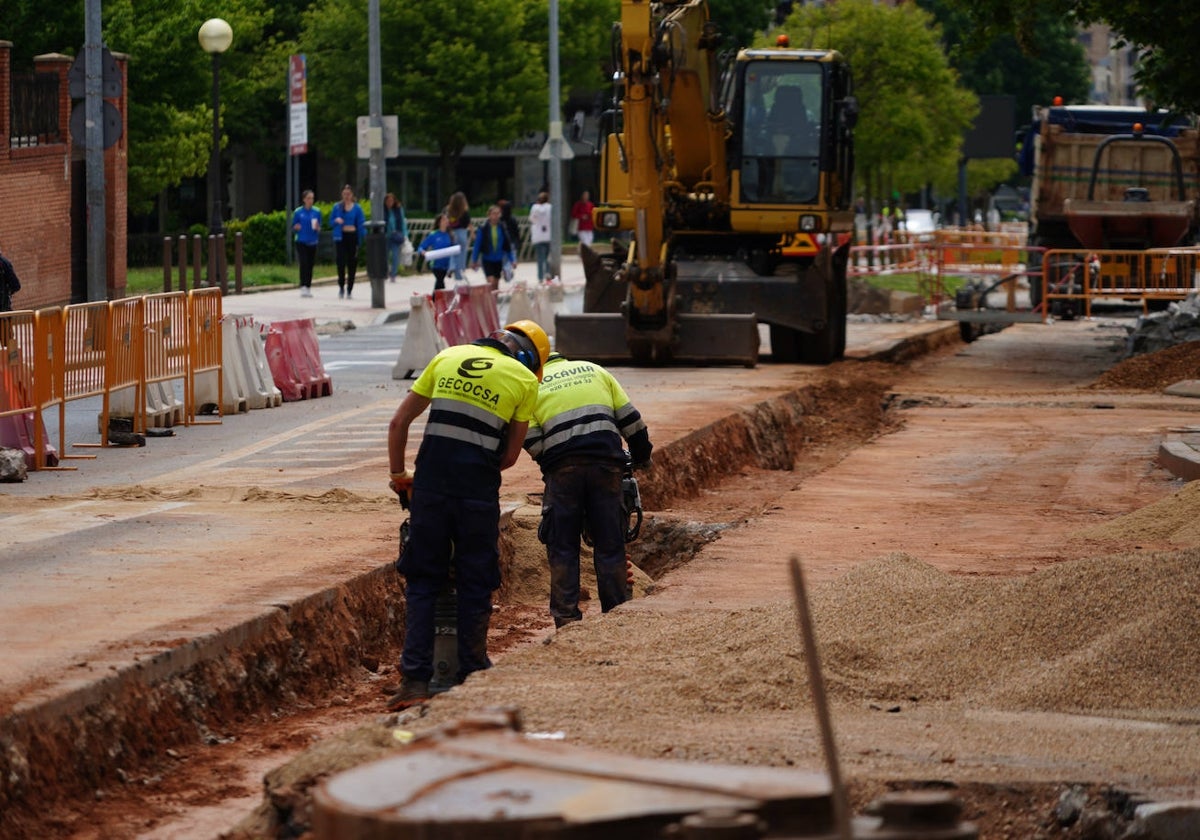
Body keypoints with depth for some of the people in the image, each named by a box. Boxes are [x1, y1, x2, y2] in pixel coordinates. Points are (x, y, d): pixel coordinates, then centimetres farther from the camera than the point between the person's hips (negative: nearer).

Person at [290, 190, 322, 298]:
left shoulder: (317, 211, 4)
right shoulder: (298, 212, 0)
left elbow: (320, 228, 9)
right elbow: (293, 226, 7)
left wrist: (317, 228, -13)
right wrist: (296, 227, -15)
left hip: (312, 242, 2)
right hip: (301, 241, -2)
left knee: (310, 265, 7)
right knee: (304, 264, -13)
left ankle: (308, 288, 16)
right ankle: (303, 288, -17)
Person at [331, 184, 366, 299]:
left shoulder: (357, 208, 3)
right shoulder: (337, 207, 5)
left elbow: (361, 224, 2)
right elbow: (331, 221, 10)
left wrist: (363, 237, -10)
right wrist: (336, 220, -13)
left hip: (353, 237, 0)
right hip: (340, 237, 0)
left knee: (352, 263, 3)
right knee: (341, 262, -9)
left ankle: (349, 289, 13)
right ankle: (341, 287, 7)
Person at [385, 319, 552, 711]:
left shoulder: (447, 358, 16)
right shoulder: (525, 379, 7)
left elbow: (398, 422, 14)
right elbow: (510, 455, 7)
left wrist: (399, 475, 23)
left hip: (430, 484, 2)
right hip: (478, 488, -2)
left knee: (421, 580, 8)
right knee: (475, 586, 11)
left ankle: (415, 681, 1)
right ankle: (472, 678, 16)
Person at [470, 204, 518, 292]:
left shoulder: (502, 228, -2)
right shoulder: (483, 229, -11)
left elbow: (508, 245, 5)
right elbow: (477, 245, -5)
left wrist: (512, 260, 4)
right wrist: (474, 261, -3)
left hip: (498, 260, 3)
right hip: (487, 259, -3)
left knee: (496, 284, 11)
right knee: (491, 282, -16)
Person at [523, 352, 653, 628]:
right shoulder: (595, 371, 20)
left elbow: (531, 442, 3)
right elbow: (630, 419, 14)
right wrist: (641, 456, 25)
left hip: (563, 468, -1)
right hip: (606, 463, 1)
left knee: (563, 548, 5)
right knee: (610, 545, 7)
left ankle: (566, 618, 1)